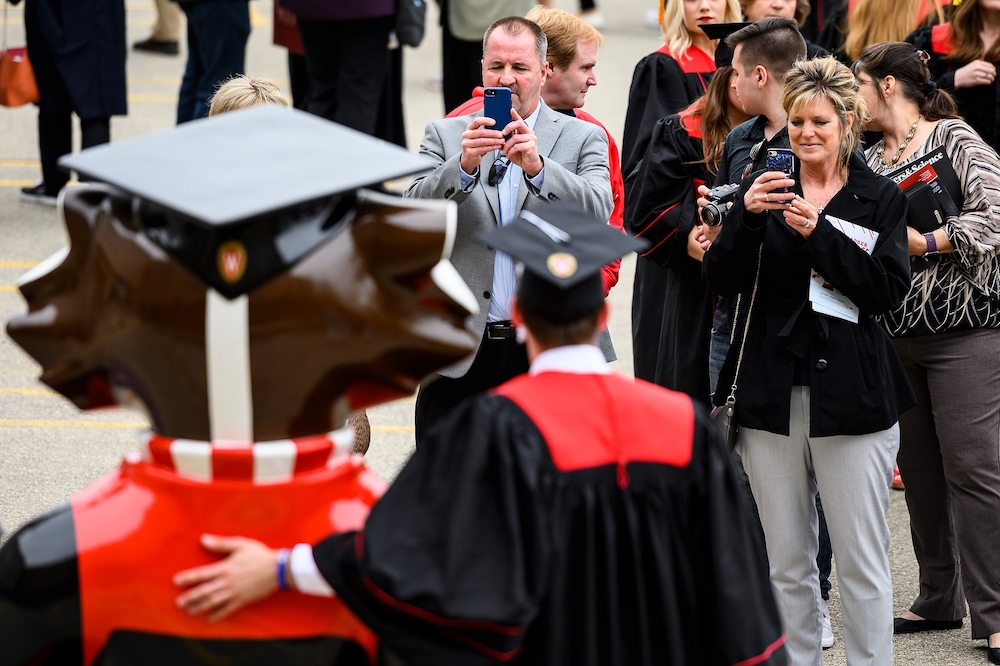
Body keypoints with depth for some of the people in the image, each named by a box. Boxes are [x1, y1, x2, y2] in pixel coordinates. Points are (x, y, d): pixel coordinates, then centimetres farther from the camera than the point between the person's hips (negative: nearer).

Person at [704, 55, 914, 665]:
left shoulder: (880, 198, 3)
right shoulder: (769, 190, 9)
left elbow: (888, 289, -7)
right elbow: (723, 280, 0)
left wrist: (819, 233, -17)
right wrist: (745, 215, -17)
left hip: (851, 398, -3)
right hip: (772, 395, 3)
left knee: (863, 563, -3)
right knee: (787, 563, 9)